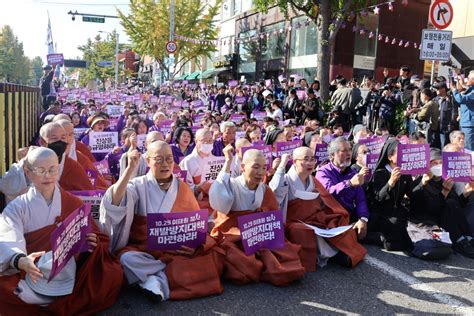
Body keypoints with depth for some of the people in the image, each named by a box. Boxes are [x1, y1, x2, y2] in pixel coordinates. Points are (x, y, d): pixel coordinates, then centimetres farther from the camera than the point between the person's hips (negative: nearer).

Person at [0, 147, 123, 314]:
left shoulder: (73, 204, 10)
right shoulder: (17, 207, 4)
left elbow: (98, 240, 9)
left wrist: (93, 244, -16)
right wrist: (20, 261, -37)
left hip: (70, 280, 1)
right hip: (31, 281, -1)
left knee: (114, 274, -25)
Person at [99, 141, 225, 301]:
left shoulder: (183, 188, 7)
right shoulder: (138, 185, -1)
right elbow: (114, 203, -21)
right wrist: (130, 168, -25)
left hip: (179, 250, 3)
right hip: (143, 250, -2)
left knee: (214, 256, -22)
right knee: (127, 259, -35)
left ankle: (157, 279, -20)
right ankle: (178, 272, -20)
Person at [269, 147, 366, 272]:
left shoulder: (314, 182, 14)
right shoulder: (286, 180, -4)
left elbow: (329, 205, 13)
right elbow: (275, 191, -28)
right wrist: (282, 165, -23)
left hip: (317, 222, 6)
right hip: (296, 224, -6)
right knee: (303, 233, -36)